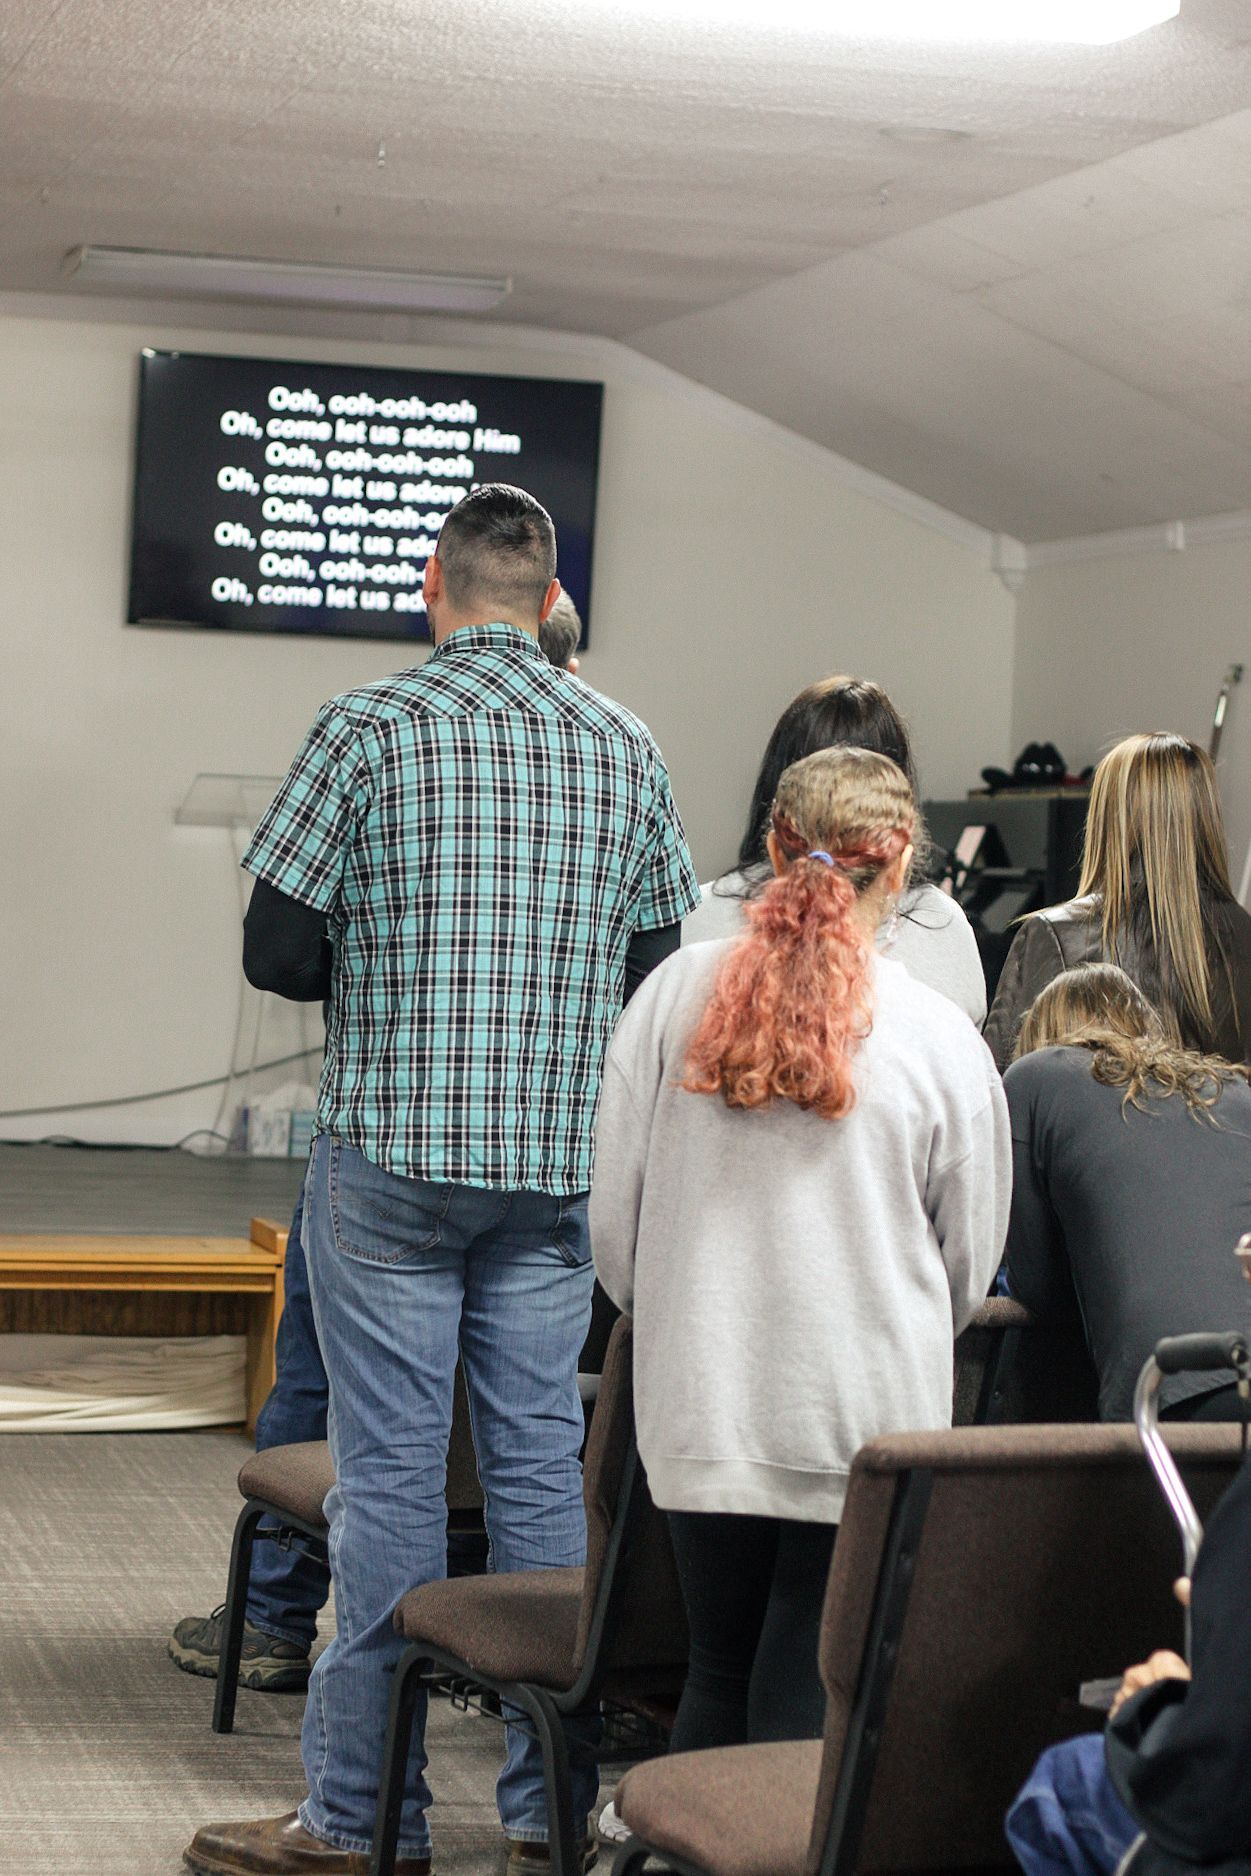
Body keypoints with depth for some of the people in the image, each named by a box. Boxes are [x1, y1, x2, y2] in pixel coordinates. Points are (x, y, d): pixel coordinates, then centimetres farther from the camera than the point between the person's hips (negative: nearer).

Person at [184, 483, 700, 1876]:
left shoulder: (368, 728, -7)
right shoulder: (626, 748, 6)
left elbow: (278, 938, -7)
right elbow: (657, 957, 8)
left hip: (393, 1146, -4)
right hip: (559, 1156, 4)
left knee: (391, 1474, 0)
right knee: (540, 1461, 9)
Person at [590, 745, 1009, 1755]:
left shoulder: (679, 991, -3)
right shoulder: (939, 1037, -8)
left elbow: (613, 1217, 2)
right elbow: (970, 1266, 3)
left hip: (700, 1405, 2)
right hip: (866, 1417, -2)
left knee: (719, 1673, 16)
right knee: (809, 1702, 5)